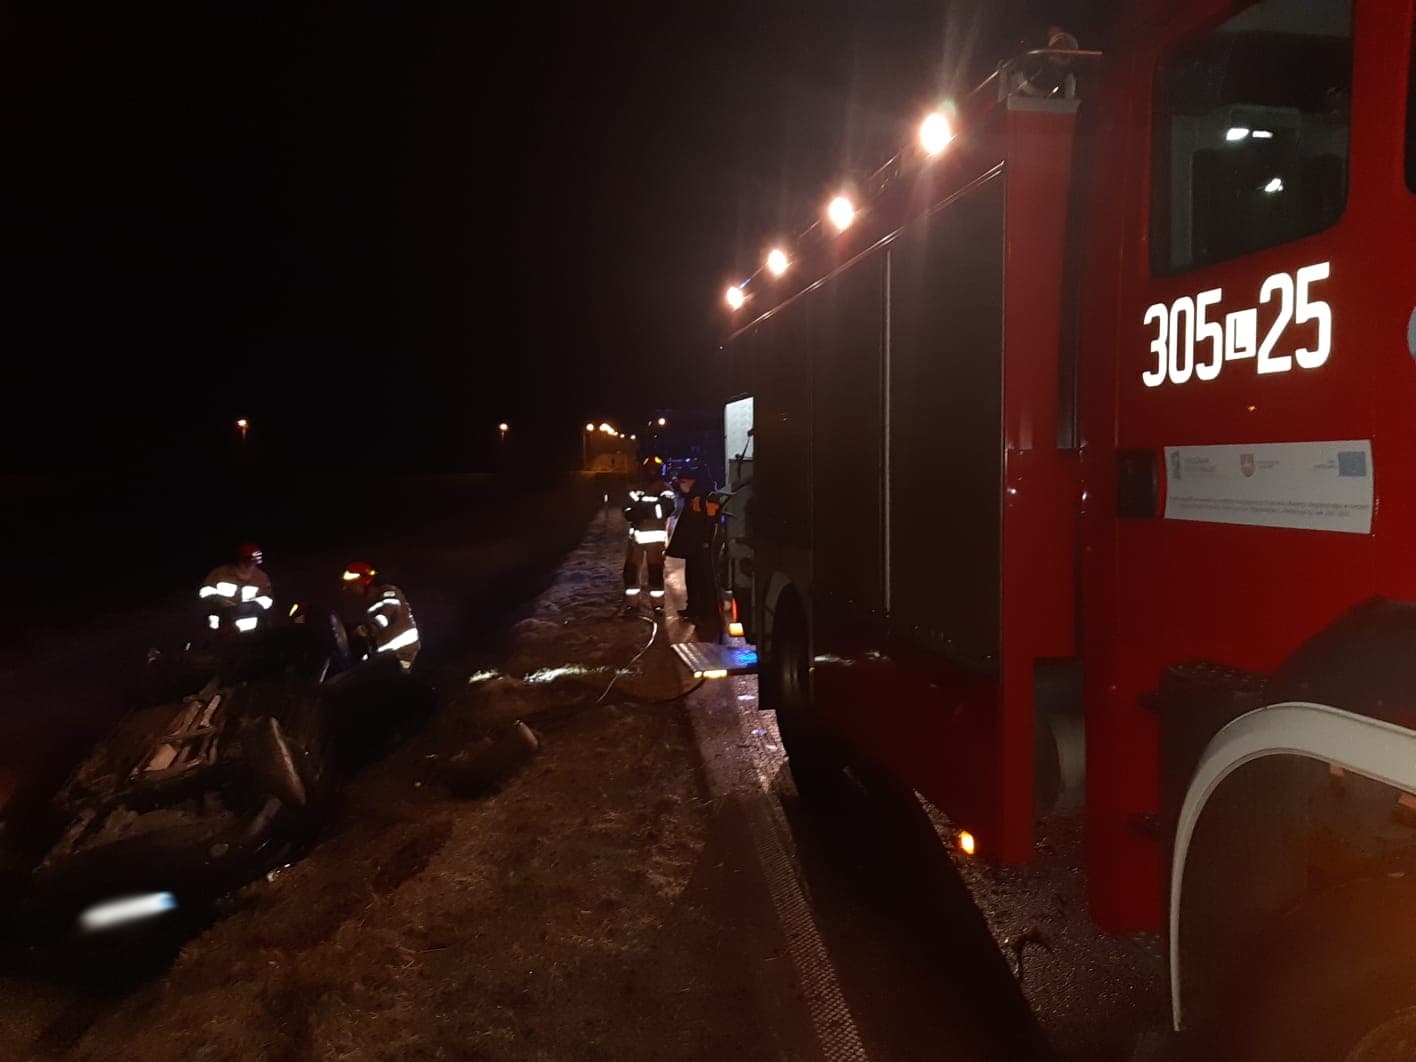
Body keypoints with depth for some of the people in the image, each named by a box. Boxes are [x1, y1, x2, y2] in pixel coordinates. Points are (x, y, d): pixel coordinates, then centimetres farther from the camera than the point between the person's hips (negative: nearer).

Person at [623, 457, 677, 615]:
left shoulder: (665, 489, -3)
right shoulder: (635, 489, 11)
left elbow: (666, 508, -20)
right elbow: (628, 512, 4)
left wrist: (643, 509, -23)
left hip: (656, 535, -4)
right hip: (636, 534, 4)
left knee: (656, 571, -1)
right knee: (630, 569, 1)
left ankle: (657, 603, 11)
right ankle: (631, 602, 12)